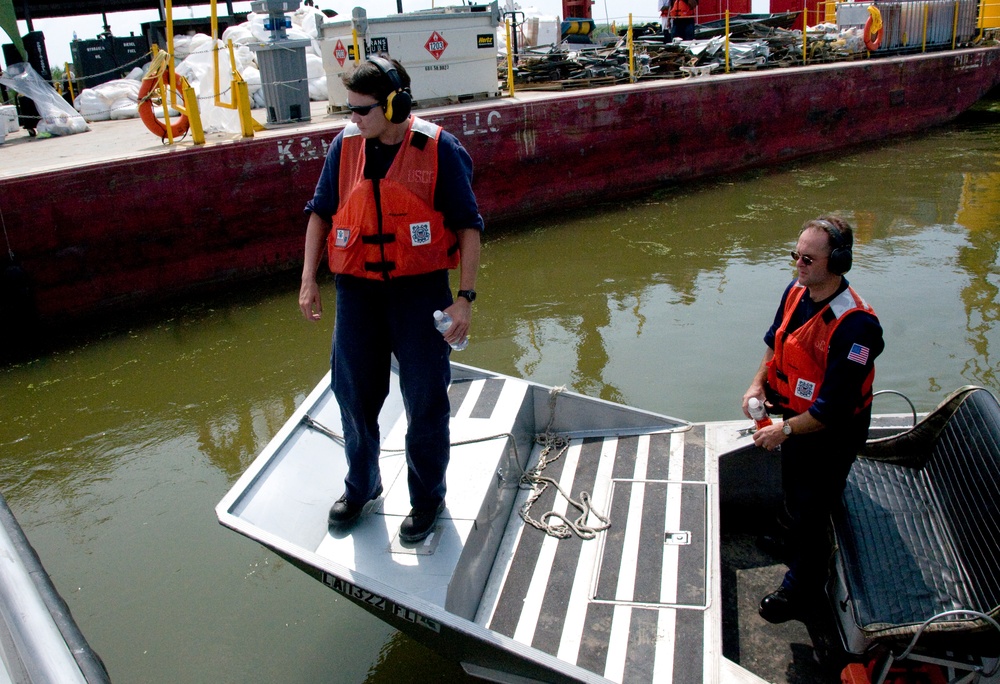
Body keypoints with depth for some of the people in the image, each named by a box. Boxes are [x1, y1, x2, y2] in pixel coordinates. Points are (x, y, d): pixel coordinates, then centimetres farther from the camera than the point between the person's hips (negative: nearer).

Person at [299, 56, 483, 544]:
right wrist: (308, 281, 5)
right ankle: (361, 486, 38)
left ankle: (427, 498, 29)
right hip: (357, 290, 4)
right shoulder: (345, 146, 1)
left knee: (426, 402, 6)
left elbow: (468, 225, -6)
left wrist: (465, 297, -11)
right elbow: (320, 212, 11)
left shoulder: (438, 149, -9)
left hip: (421, 289, -3)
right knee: (354, 395, 13)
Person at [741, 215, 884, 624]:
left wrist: (785, 429, -25)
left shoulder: (855, 326, -33)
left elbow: (835, 407, -31)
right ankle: (792, 548, 58)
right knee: (793, 495, 30)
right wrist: (759, 383, -4)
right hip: (796, 420, 8)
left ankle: (800, 592, 31)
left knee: (809, 514, 8)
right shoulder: (795, 293, -8)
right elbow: (776, 341, 10)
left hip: (830, 436, -8)